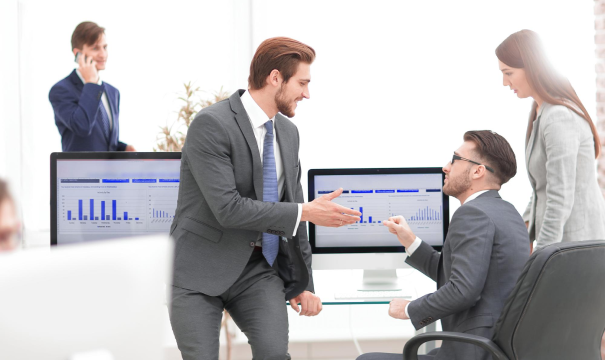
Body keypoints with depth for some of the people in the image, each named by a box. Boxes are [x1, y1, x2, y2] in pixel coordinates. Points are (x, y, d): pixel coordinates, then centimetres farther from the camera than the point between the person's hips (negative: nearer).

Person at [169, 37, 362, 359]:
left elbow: (290, 209, 15)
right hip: (201, 270, -5)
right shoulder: (211, 125, -16)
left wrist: (303, 283, 13)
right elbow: (228, 208, -24)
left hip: (258, 270, 5)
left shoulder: (288, 132, 8)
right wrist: (305, 212, -20)